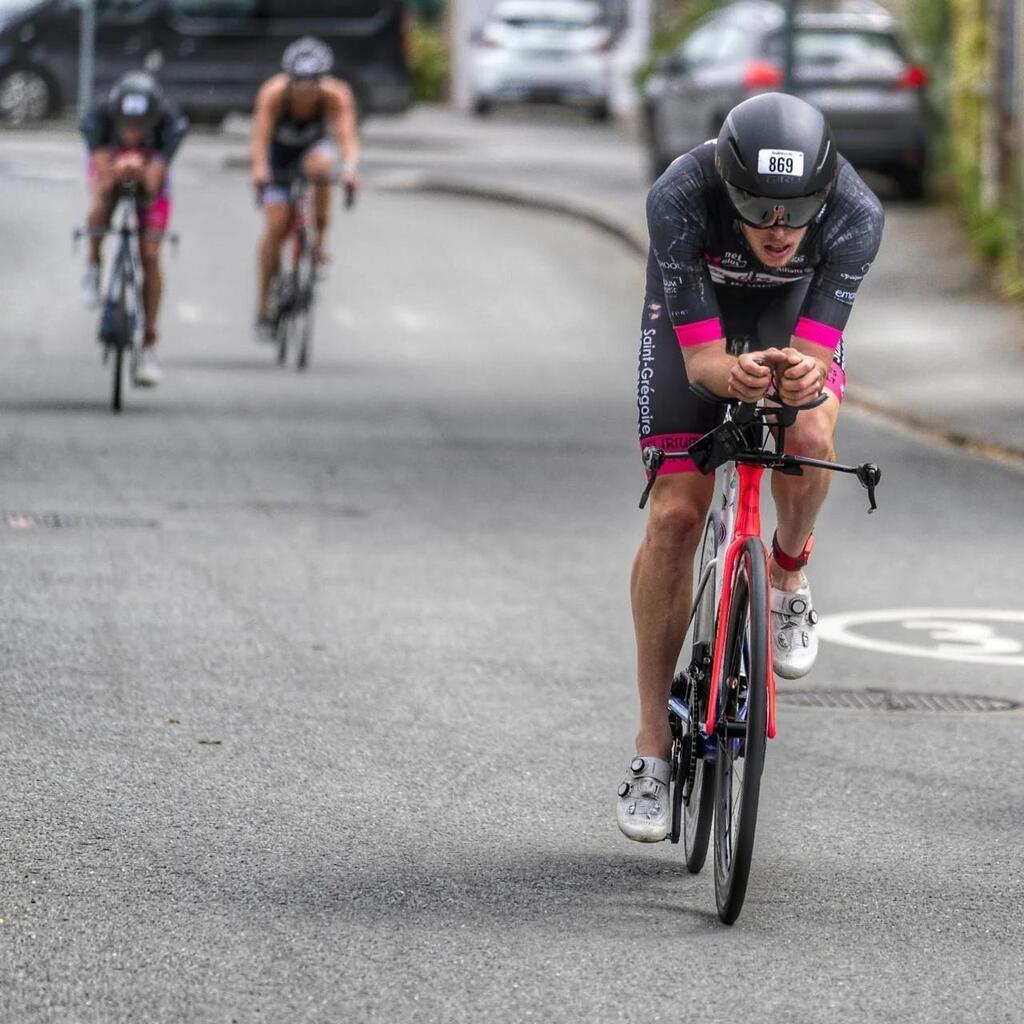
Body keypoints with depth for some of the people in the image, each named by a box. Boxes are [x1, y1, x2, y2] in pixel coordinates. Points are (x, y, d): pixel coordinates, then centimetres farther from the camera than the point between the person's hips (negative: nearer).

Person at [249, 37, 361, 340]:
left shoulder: (336, 95, -29)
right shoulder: (274, 93, -31)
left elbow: (348, 135, -40)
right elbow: (261, 135, -41)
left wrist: (350, 167, -59)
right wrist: (259, 169, -58)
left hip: (312, 147, 1)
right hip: (278, 153, -1)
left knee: (321, 164, -36)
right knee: (278, 223, -16)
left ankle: (318, 241, -21)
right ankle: (263, 306, -5)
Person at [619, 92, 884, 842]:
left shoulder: (856, 214, -36)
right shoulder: (680, 197, -39)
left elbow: (811, 354, -35)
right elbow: (699, 357, -36)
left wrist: (804, 376, -58)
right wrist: (734, 375, -58)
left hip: (794, 310, 0)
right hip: (694, 308, 0)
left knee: (809, 437, -32)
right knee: (674, 517, -8)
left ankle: (789, 571, 2)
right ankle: (653, 745, 3)